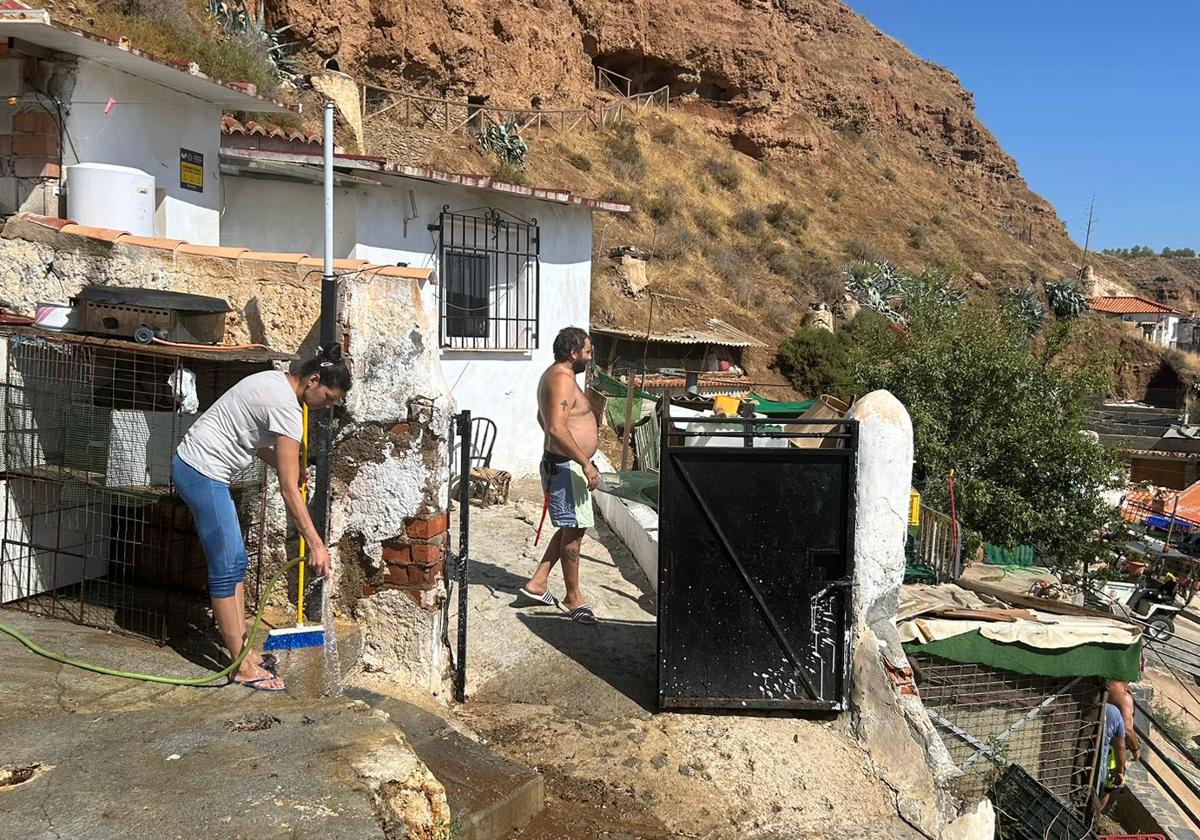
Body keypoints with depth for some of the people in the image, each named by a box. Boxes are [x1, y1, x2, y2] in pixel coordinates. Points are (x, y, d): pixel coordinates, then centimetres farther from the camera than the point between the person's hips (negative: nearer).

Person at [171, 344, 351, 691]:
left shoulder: (275, 381, 9)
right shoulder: (287, 407, -21)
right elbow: (289, 490, -23)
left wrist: (285, 464, 23)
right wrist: (316, 544, -22)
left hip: (196, 467, 11)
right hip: (203, 472, -11)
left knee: (236, 562, 12)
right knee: (227, 568, -6)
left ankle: (243, 650, 19)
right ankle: (243, 667, 0)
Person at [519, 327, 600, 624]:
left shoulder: (555, 376, 15)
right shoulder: (562, 379, -19)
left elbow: (542, 418, 29)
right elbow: (557, 428, -29)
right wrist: (586, 464, -27)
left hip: (565, 465, 11)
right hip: (566, 467, -11)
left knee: (570, 529, 17)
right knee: (573, 532, -1)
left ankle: (538, 583, 21)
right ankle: (574, 598, 10)